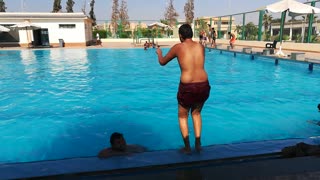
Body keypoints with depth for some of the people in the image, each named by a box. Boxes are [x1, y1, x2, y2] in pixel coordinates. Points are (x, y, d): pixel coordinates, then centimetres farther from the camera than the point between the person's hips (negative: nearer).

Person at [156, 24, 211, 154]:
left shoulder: (178, 48, -1)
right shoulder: (200, 46, 9)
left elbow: (162, 62, 12)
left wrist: (159, 53, 33)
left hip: (187, 87, -4)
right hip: (203, 85, 4)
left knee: (182, 116, 19)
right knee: (196, 113, 27)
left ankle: (187, 147, 17)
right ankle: (198, 143, 24)